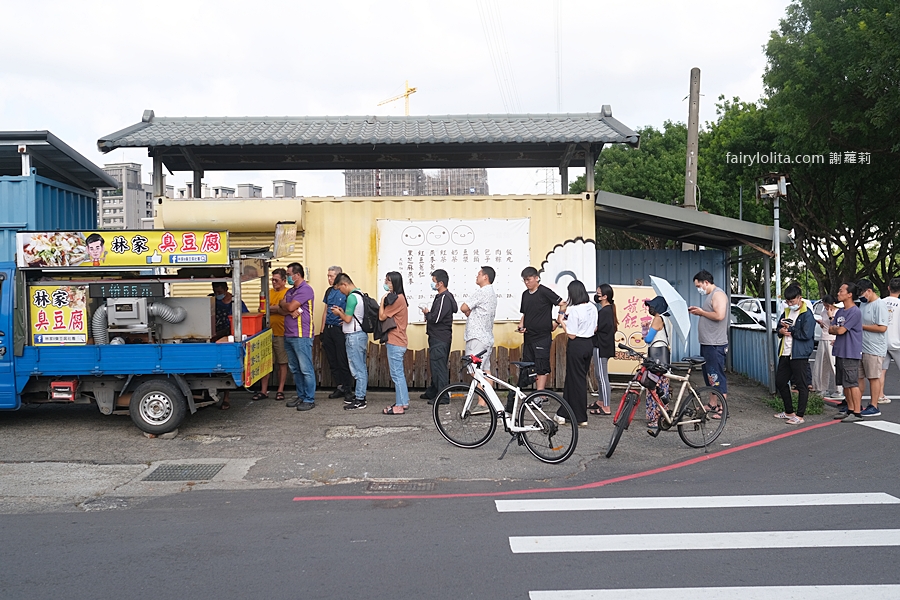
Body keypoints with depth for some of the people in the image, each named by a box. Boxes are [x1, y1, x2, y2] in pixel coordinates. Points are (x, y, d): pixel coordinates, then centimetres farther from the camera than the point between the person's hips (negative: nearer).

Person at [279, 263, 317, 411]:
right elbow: (282, 308, 9)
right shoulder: (290, 291, 19)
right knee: (295, 369, 14)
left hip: (302, 336, -10)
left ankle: (309, 399, -1)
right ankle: (301, 396, 23)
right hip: (289, 335, 10)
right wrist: (291, 310, -11)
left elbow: (290, 306, -17)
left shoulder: (305, 289, -11)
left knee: (306, 369, -5)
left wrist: (283, 304, 4)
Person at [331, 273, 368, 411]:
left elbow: (348, 319, -18)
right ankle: (360, 395, 22)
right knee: (361, 368, 14)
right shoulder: (360, 294, 12)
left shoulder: (351, 297, -17)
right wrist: (343, 312, 14)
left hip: (354, 336, -10)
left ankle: (359, 400, -1)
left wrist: (339, 313, -1)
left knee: (357, 369, -5)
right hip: (361, 334, 10)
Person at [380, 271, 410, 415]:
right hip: (398, 341, 10)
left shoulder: (396, 299, -16)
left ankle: (399, 406, -3)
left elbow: (382, 317, -14)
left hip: (395, 342, -10)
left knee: (396, 374, -6)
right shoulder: (399, 298, 15)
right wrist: (385, 300, 5)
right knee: (399, 373, 16)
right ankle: (403, 402, 23)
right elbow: (387, 316, 15)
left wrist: (382, 300, -4)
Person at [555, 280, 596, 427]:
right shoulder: (593, 308, 3)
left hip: (576, 345, -7)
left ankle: (581, 418, 9)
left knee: (576, 380, 3)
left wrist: (561, 321, -7)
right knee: (576, 378, 16)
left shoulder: (573, 310, -20)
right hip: (589, 344, 8)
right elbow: (595, 329, 12)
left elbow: (571, 335, -18)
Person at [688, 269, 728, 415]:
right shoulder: (709, 295, 18)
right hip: (706, 343, 11)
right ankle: (712, 404, 24)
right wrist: (698, 312, 9)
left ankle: (723, 408, -6)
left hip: (715, 344, -11)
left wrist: (702, 312, -13)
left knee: (717, 376, -8)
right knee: (709, 375, 15)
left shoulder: (718, 294, -13)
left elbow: (719, 315, -24)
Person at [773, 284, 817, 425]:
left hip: (799, 355, -9)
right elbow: (779, 327, 21)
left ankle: (800, 415, 5)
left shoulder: (807, 314, -11)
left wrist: (790, 329, -11)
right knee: (780, 382, 14)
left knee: (801, 385, 0)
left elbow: (806, 335, -20)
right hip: (785, 354, 9)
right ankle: (789, 411, 27)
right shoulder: (787, 311, 14)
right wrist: (781, 331, -2)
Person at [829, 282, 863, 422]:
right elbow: (831, 330, 13)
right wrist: (837, 329, -7)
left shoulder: (855, 312, -13)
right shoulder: (840, 312, 14)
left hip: (851, 354, -9)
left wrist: (835, 328, 3)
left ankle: (857, 413, -2)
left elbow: (840, 330, -17)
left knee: (852, 383, -6)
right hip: (840, 352, 9)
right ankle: (850, 409, 21)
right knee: (845, 384, 13)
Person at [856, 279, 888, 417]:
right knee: (859, 376, 11)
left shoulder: (879, 305, -14)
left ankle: (874, 407, 5)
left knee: (873, 377, -1)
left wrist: (862, 326, -16)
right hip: (860, 347, 9)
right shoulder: (863, 304, 13)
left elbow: (882, 327, -21)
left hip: (874, 349, -9)